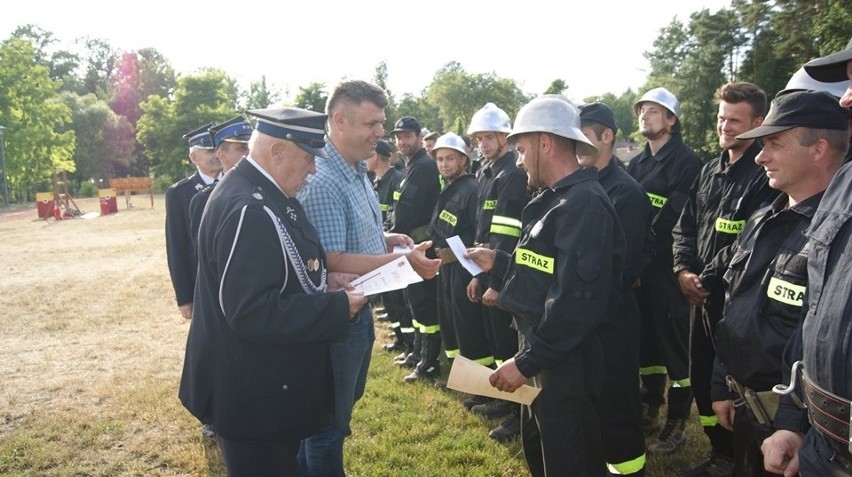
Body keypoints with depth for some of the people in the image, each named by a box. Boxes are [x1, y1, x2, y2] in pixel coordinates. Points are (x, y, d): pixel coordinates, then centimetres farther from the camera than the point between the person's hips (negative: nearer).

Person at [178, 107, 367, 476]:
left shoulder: (265, 193, 5)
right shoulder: (247, 208, -28)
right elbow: (251, 312, -33)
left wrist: (321, 281, 0)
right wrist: (336, 307, -25)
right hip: (252, 393, -10)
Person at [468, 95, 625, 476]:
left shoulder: (584, 204, -22)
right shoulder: (555, 199, 11)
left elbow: (576, 300, -29)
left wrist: (526, 362, -24)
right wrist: (498, 262, 12)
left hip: (566, 367, -10)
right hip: (543, 359, 10)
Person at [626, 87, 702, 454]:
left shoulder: (686, 162, -7)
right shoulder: (636, 164, 16)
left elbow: (674, 217, -17)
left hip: (668, 266, -7)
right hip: (638, 266, 7)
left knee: (674, 341, 1)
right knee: (645, 337, 14)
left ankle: (676, 423, 12)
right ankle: (649, 409, 28)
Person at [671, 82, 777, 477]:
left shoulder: (764, 175, -13)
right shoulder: (710, 171, 13)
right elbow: (685, 226, 13)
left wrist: (708, 279, -13)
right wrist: (684, 271, -2)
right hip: (702, 296, 8)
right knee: (701, 378, 15)